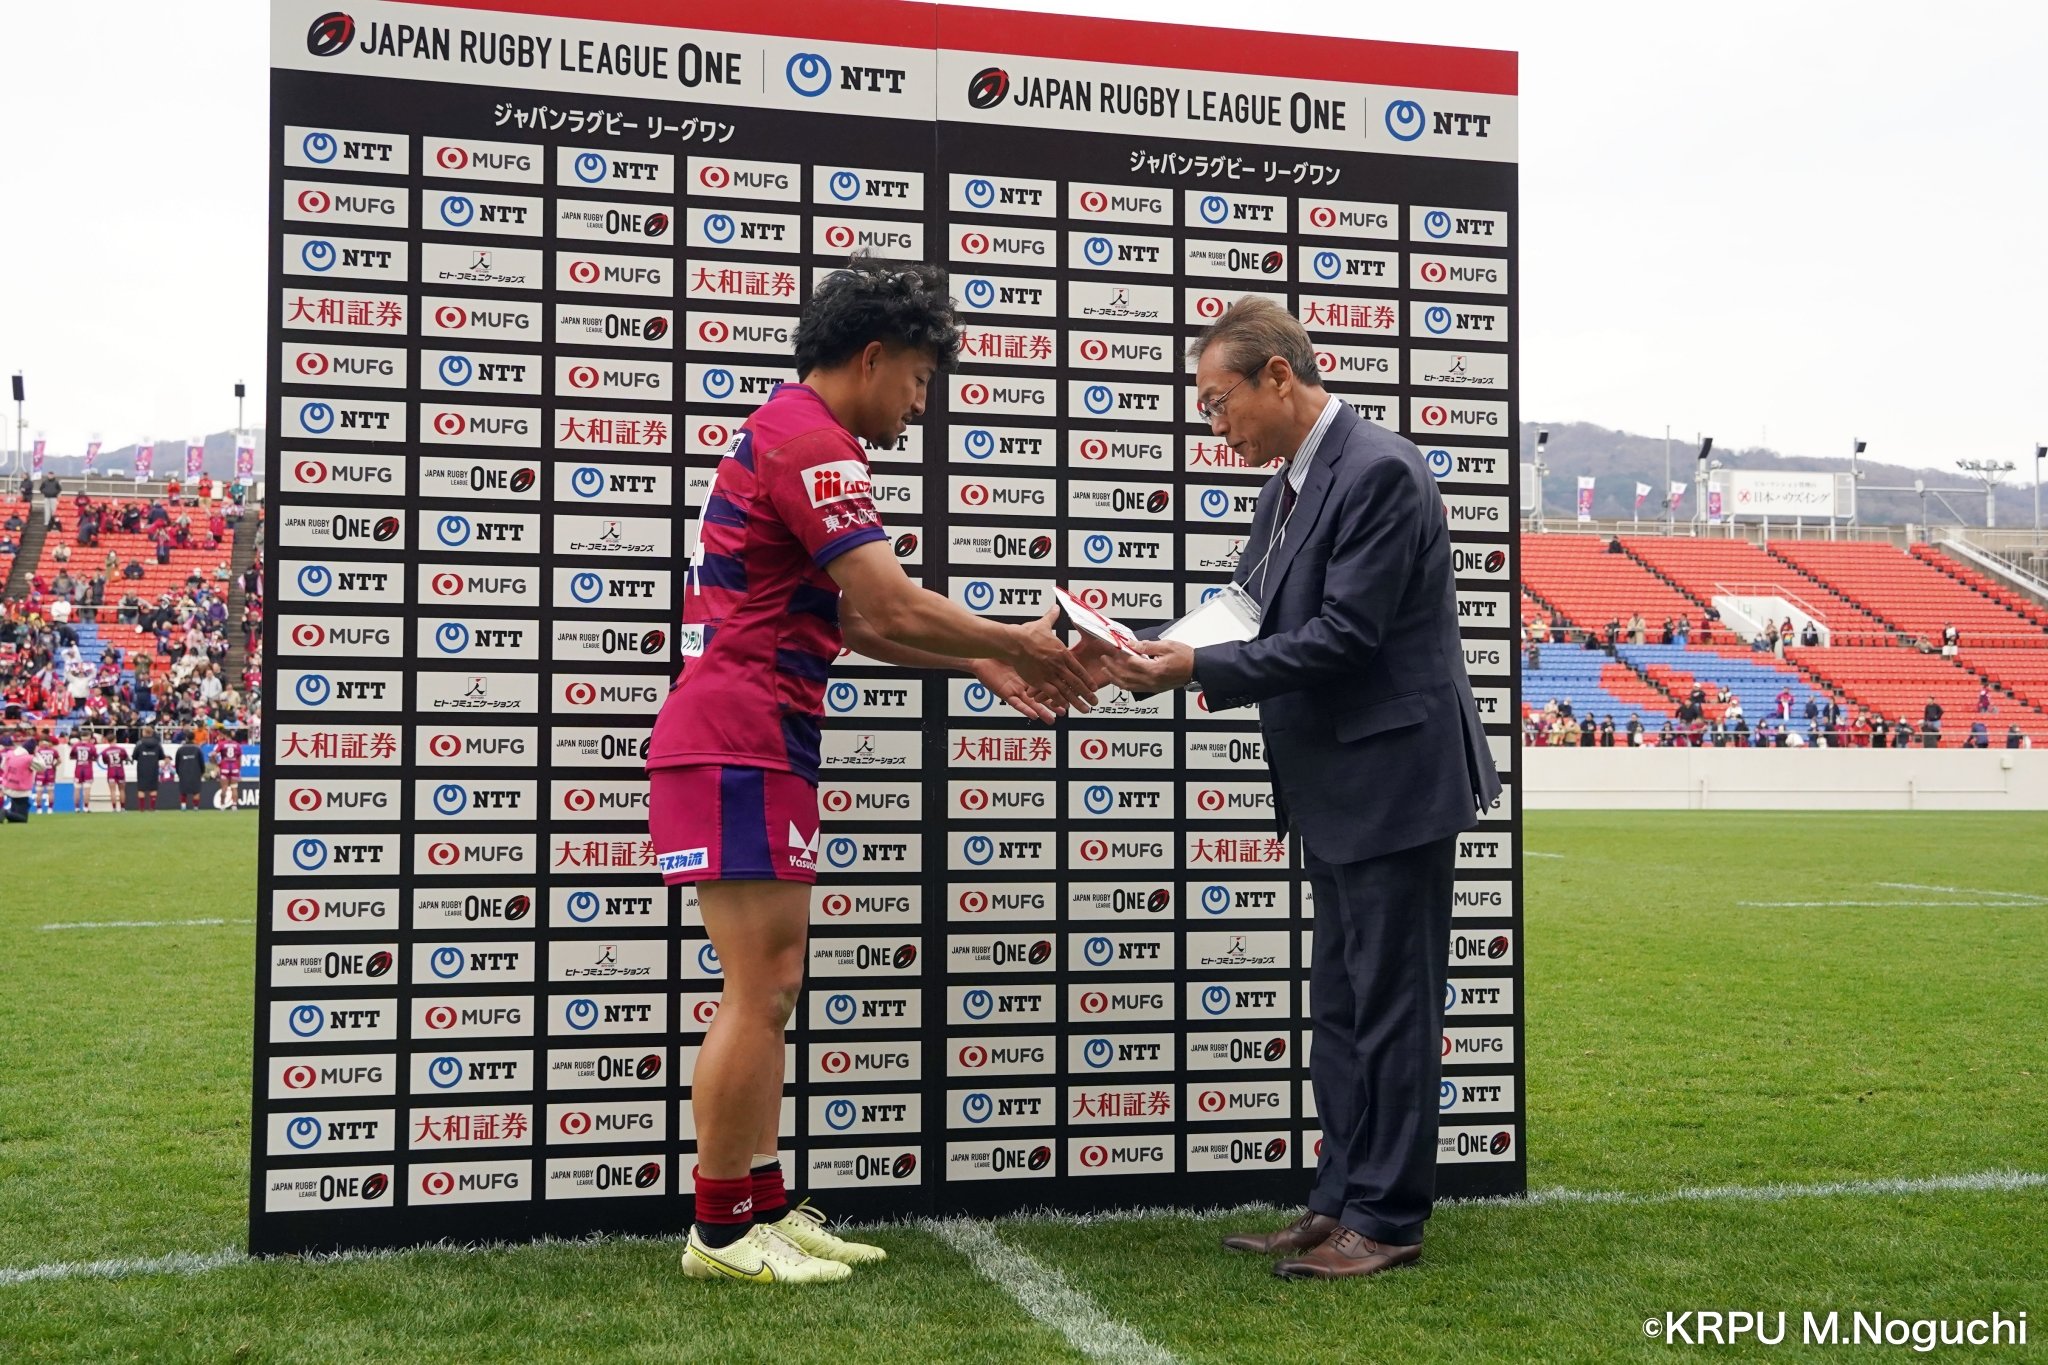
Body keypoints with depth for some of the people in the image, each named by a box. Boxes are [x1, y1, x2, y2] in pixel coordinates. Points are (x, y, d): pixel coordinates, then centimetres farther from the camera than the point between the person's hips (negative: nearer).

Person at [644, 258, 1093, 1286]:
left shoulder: (786, 433, 21)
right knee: (758, 993, -5)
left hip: (751, 744, 11)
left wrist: (983, 665, 15)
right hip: (740, 746, -11)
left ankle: (762, 1211, 19)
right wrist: (1018, 646, -6)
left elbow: (856, 621, 21)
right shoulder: (812, 441, -12)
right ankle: (721, 1231, 5)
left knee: (769, 989, 12)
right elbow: (891, 609, -19)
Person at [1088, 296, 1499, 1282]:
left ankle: (1388, 1219, 10)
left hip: (1395, 780, -10)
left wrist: (1195, 669, -21)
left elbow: (1342, 638, -23)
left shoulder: (1378, 470, -17)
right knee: (1342, 1008, 14)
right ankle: (1341, 1204, 24)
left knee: (1390, 1006, 0)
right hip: (1339, 792, 10)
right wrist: (1153, 656, -5)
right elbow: (1253, 623, 11)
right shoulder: (1287, 488, 12)